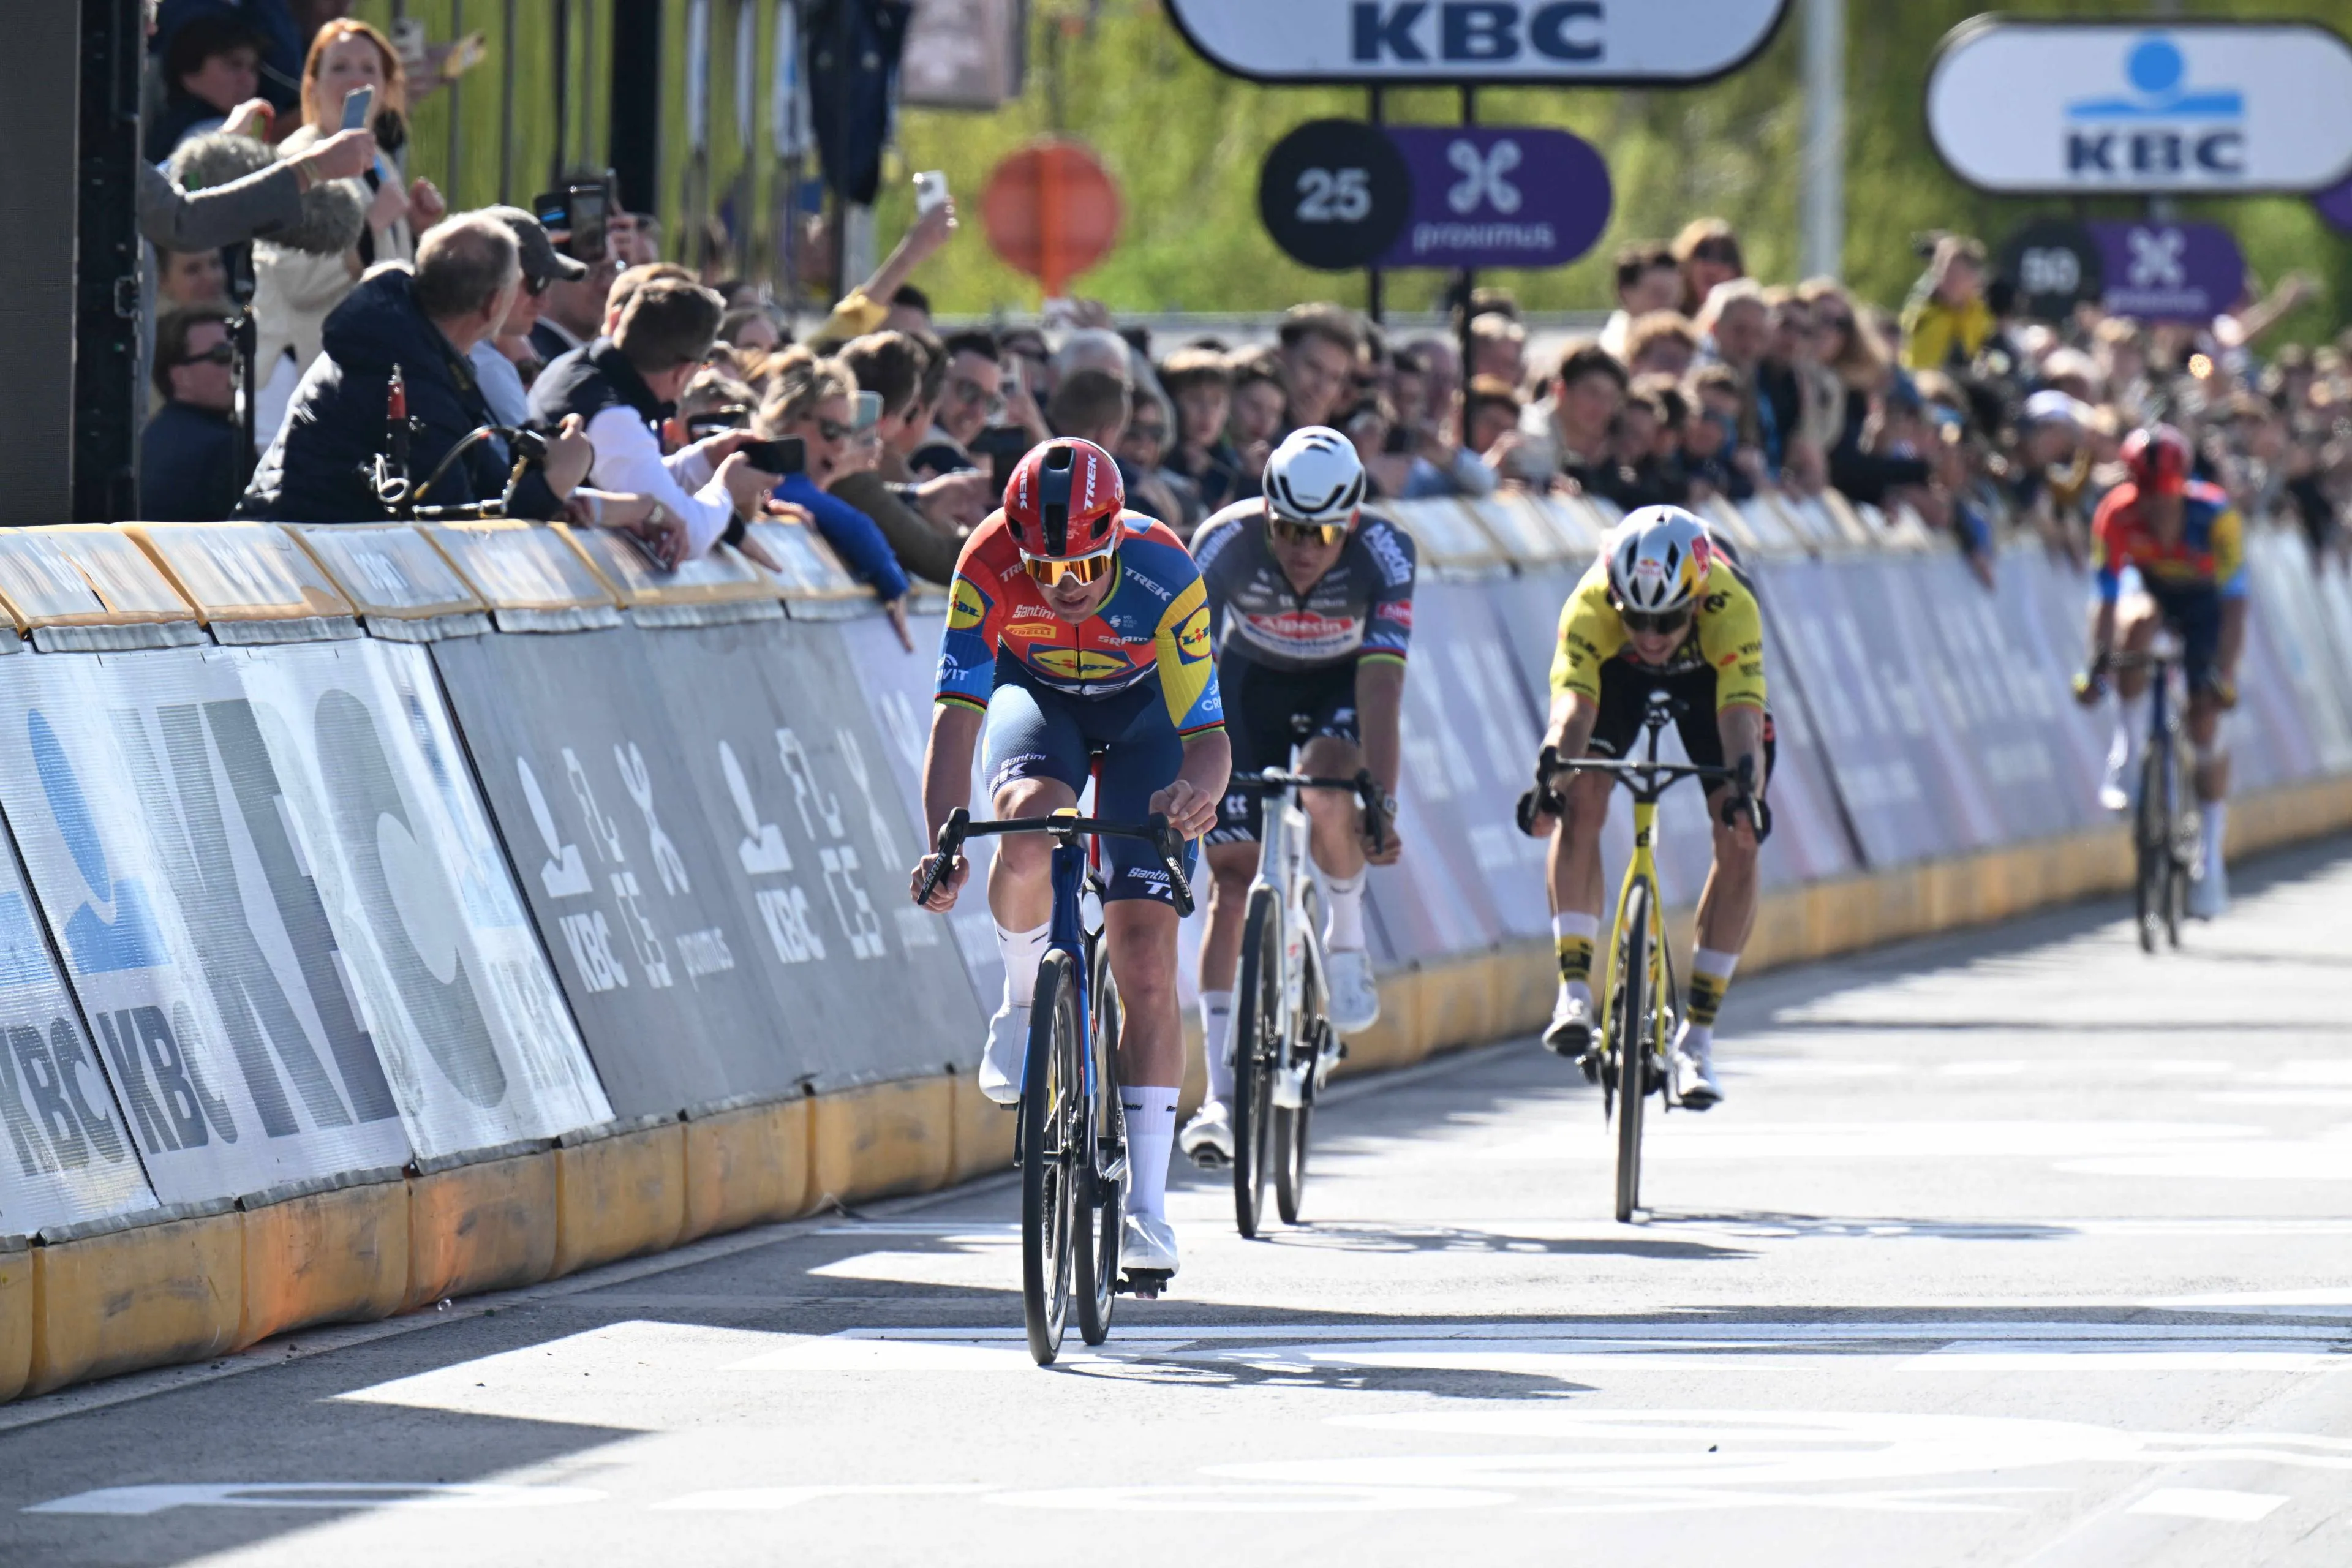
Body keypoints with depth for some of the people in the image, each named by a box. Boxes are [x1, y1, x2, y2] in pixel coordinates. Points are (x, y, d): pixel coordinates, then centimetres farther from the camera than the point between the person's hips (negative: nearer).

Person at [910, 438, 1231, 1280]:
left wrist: (1196, 791, -56)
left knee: (1146, 964, -10)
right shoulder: (989, 566, -31)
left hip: (1141, 713, -1)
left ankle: (1145, 1208, -4)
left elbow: (1209, 736, -33)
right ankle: (1025, 1005, -8)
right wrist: (941, 844, -48)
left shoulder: (1164, 578, -33)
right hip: (1037, 698, 1)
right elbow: (956, 717, -34)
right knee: (1031, 826, -37)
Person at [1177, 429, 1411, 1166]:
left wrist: (1383, 801, -44)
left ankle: (1346, 936, -2)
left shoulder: (1383, 551, -32)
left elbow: (1381, 686, -36)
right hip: (1251, 681, 1)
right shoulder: (1226, 542, -30)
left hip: (1341, 683, -1)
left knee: (1326, 790, -34)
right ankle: (1221, 1096, -8)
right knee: (1231, 874, -10)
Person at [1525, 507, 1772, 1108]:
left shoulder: (1730, 607, -42)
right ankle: (1574, 991, -21)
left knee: (1739, 844, -14)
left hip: (1708, 675, 0)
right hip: (1616, 674, 0)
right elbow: (1571, 710, -50)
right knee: (1581, 801, -26)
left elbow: (1741, 720, -50)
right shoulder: (1590, 605, -40)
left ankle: (1697, 1037, -6)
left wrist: (1746, 794, -69)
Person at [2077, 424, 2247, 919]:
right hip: (2155, 596, 1)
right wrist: (2096, 666, -35)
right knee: (2137, 624, -36)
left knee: (2205, 725, -9)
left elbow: (2235, 601, -32)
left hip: (2205, 605, -1)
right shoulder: (2118, 516, -28)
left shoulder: (2214, 515, -33)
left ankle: (2210, 862, 2)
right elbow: (2106, 599, -25)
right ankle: (2127, 759, -23)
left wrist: (2224, 673, -40)